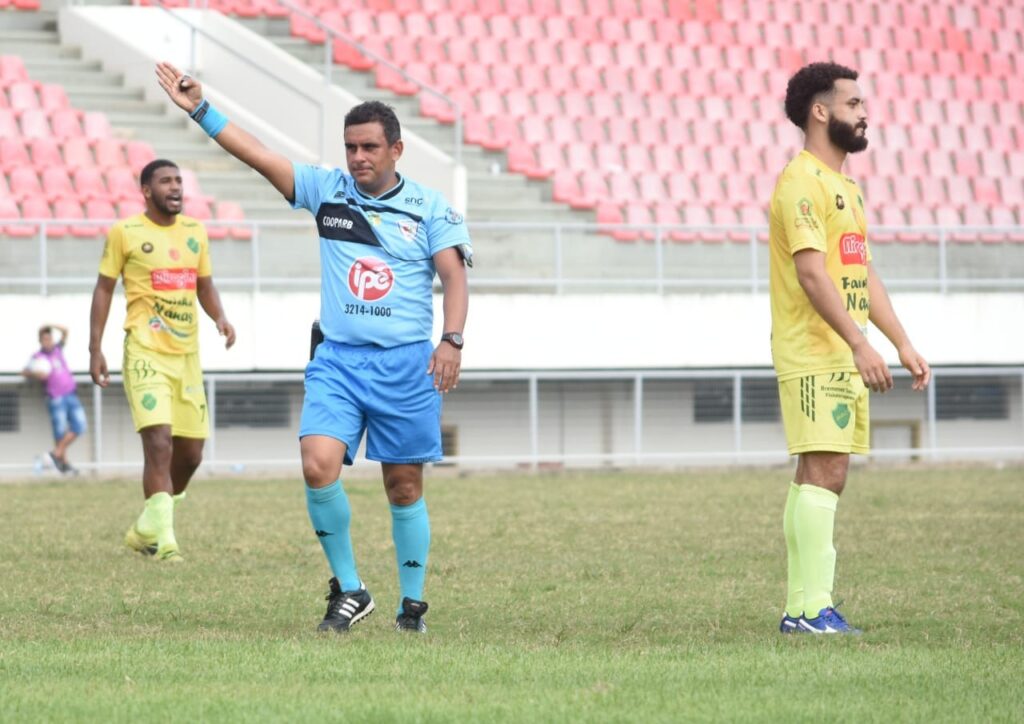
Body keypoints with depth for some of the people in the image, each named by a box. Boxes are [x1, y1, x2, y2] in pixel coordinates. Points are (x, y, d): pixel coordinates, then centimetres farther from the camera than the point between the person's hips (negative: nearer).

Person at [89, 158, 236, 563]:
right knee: (159, 443, -19)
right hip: (146, 352, -6)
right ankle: (162, 538, -17)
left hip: (188, 353, 6)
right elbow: (104, 289, 3)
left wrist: (220, 317, -2)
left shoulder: (195, 232, 12)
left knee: (190, 453, 7)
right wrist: (95, 350, -2)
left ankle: (146, 529, 27)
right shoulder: (125, 233, -2)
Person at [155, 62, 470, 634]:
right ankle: (349, 591, -3)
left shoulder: (429, 206, 2)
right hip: (338, 359, 1)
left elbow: (454, 275, -6)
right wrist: (201, 110, -5)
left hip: (406, 365, -1)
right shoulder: (326, 189, 7)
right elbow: (257, 154, 2)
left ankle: (412, 604, 19)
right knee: (318, 464, -18)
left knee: (404, 486, 4)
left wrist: (452, 340, -21)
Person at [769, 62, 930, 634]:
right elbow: (810, 271, -20)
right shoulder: (802, 181, -11)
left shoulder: (846, 187, 20)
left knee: (820, 474, 8)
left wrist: (904, 344, 18)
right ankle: (813, 607, -15)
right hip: (813, 356, -10)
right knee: (825, 470, -13)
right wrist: (860, 344, -25)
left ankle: (801, 608, 10)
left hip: (845, 359, 10)